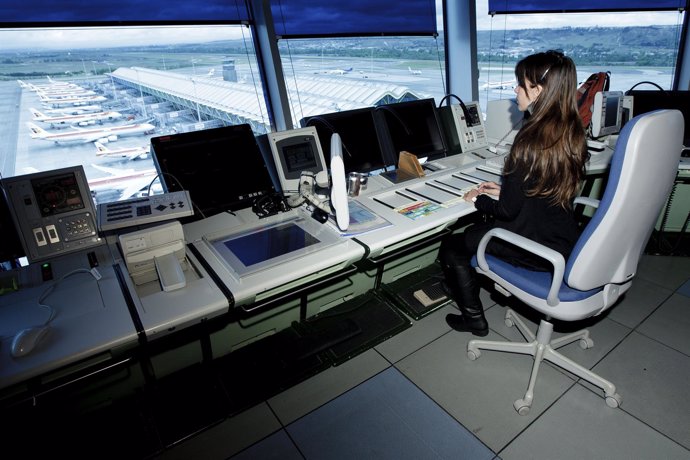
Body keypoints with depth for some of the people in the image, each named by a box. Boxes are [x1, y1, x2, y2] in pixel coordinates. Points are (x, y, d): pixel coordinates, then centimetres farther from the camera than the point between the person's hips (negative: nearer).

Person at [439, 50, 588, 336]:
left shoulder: (531, 139, -25)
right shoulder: (572, 133, 0)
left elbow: (508, 209, -21)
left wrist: (478, 199, -3)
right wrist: (505, 190, 10)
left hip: (536, 249, -8)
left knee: (450, 247, 9)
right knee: (474, 229, 26)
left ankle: (473, 318, 23)